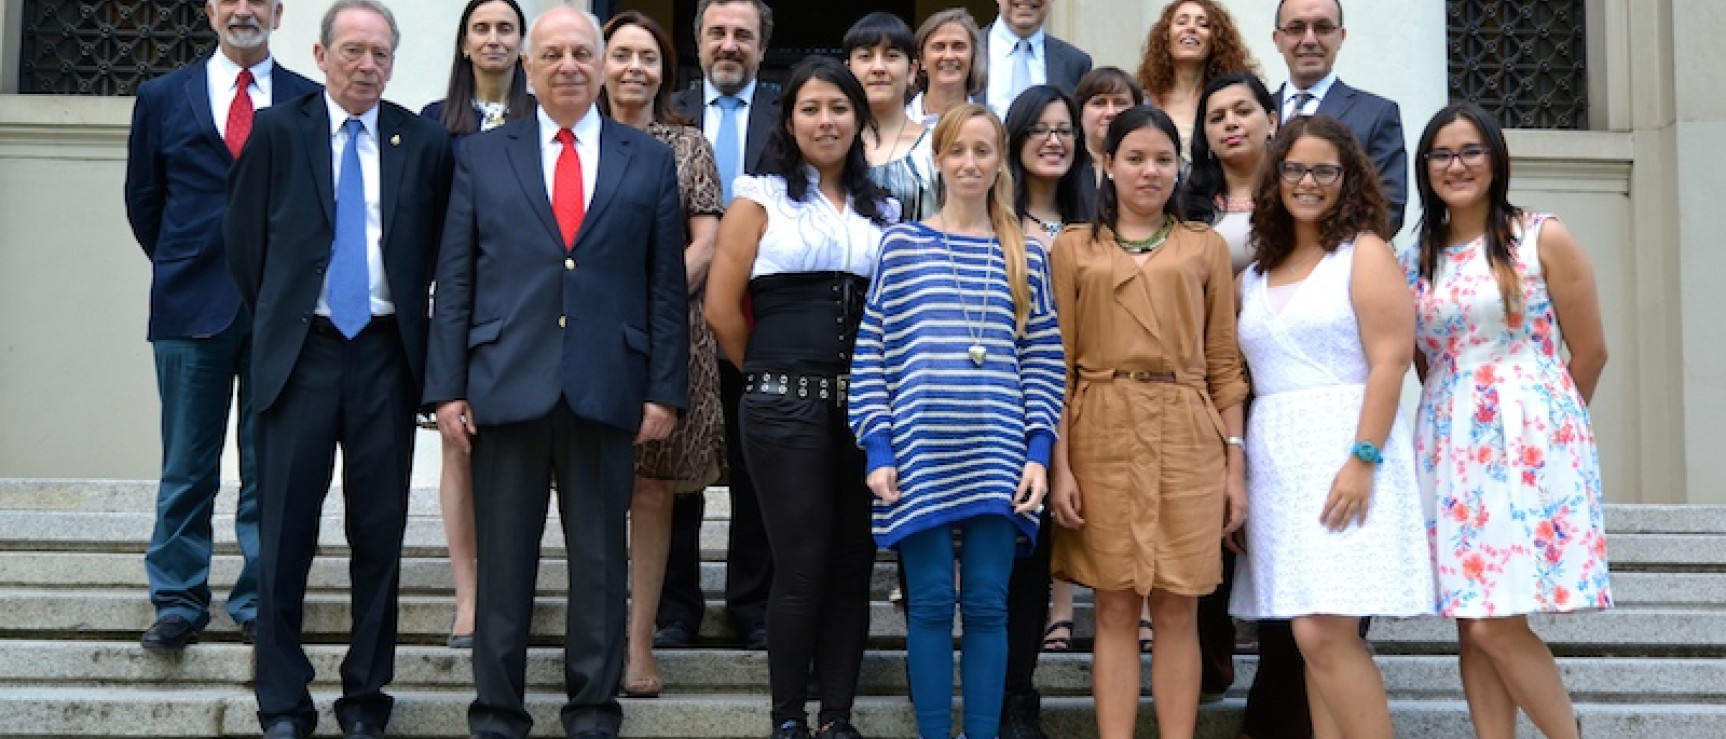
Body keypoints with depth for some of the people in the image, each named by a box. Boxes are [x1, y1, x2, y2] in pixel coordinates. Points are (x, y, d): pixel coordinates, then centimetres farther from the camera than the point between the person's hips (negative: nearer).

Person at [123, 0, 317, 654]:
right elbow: (143, 201, 15)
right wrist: (181, 270, 13)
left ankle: (260, 602, 12)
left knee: (271, 469, 4)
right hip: (192, 307, 1)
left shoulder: (311, 103, 5)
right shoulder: (163, 98, 9)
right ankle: (178, 604, 12)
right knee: (186, 469, 5)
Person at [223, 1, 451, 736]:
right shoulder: (277, 130, 3)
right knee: (285, 530, 1)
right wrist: (275, 317, 9)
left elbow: (439, 244, 12)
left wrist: (413, 316, 7)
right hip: (299, 350, -1)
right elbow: (243, 236, 8)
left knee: (380, 533, 6)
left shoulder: (424, 142, 5)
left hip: (387, 352, 1)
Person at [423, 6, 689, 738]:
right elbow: (455, 282, 5)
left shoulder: (649, 160, 9)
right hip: (506, 387, 0)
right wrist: (447, 388, -2)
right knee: (503, 561, 5)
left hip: (606, 392, 0)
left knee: (601, 561, 6)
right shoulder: (482, 155, 9)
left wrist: (665, 389, -1)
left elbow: (666, 285, 6)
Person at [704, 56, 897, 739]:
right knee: (802, 567, -2)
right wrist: (774, 374, 5)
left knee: (853, 565, 5)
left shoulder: (883, 212, 14)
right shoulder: (761, 200, 3)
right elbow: (722, 310, -1)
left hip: (867, 405, 4)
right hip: (787, 408, -4)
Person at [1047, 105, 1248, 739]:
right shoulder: (1073, 248, 9)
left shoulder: (1206, 247, 11)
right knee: (1115, 608, 2)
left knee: (1177, 610, 2)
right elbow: (1057, 365, 4)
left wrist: (1235, 465, 3)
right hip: (1102, 437, 0)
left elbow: (1225, 363, 9)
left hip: (1187, 438, 1)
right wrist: (1059, 466, -4)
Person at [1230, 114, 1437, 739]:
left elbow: (1390, 360, -10)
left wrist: (1363, 459, -19)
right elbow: (1238, 374, 15)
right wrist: (1236, 472, 6)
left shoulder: (1364, 252, 0)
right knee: (1316, 637, 6)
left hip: (1343, 451, -6)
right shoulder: (1255, 274, 17)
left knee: (1323, 632, -14)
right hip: (1275, 462, 6)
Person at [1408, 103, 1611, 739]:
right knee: (1471, 626, 3)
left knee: (1496, 627, -11)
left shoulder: (1544, 239, -2)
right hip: (1450, 447, 5)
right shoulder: (1418, 259, 11)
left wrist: (1545, 419, 11)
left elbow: (1590, 352, 1)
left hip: (1529, 441, -5)